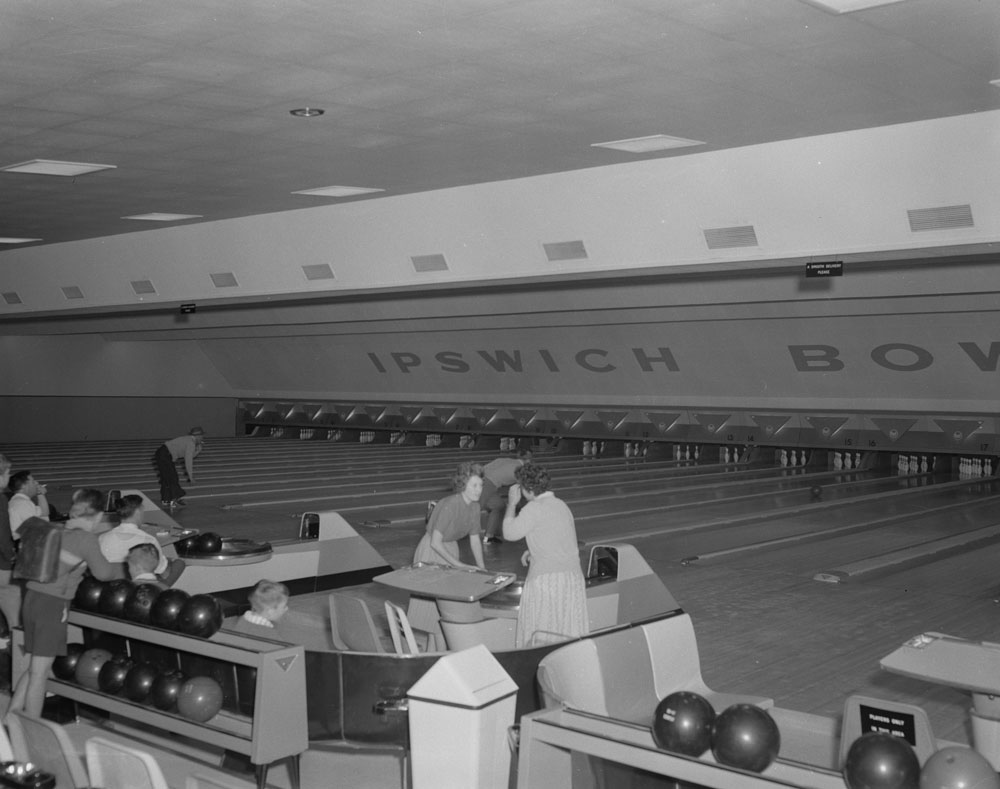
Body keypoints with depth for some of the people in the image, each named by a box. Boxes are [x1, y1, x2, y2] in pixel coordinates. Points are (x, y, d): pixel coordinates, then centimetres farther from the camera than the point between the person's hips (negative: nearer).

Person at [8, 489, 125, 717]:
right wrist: (120, 568, 22)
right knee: (39, 674, 0)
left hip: (32, 599, 7)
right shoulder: (86, 538, -8)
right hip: (52, 605, -7)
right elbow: (103, 573, 2)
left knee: (30, 670, 16)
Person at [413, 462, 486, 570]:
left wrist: (482, 567, -6)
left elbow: (475, 541, 4)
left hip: (450, 550, 7)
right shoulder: (449, 505, -29)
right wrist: (459, 564, -26)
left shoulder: (474, 506, -6)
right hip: (431, 550, -7)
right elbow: (435, 543, -29)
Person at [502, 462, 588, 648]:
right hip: (573, 576, 7)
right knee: (570, 636, 10)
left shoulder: (534, 508, -11)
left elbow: (509, 533, -3)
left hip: (546, 578, -7)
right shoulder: (561, 504, 13)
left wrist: (512, 503, 6)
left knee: (541, 637, 3)